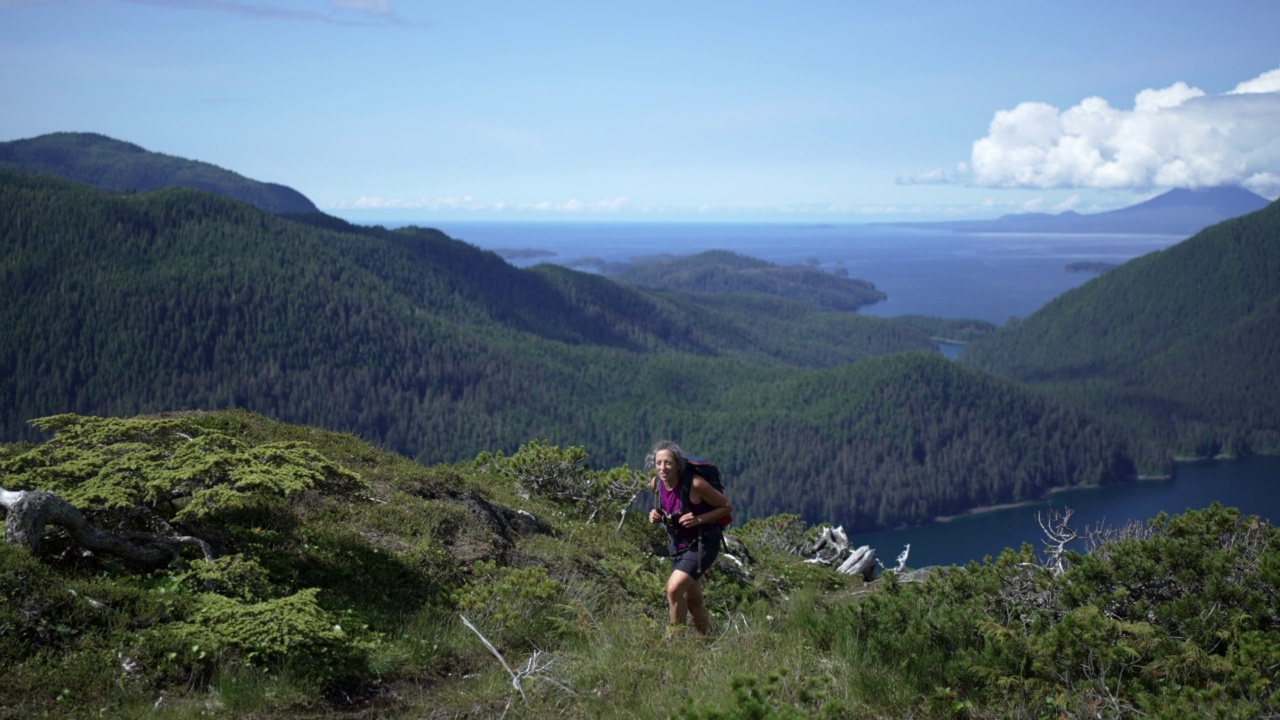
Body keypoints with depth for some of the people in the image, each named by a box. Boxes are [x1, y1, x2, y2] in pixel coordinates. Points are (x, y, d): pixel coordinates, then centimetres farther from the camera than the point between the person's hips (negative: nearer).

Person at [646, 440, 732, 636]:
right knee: (692, 600, 15)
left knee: (674, 588, -22)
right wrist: (657, 515, -7)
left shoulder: (695, 484, -24)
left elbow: (727, 507, -14)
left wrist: (699, 519, -26)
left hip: (702, 544, -7)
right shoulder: (655, 484, -7)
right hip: (677, 544, 7)